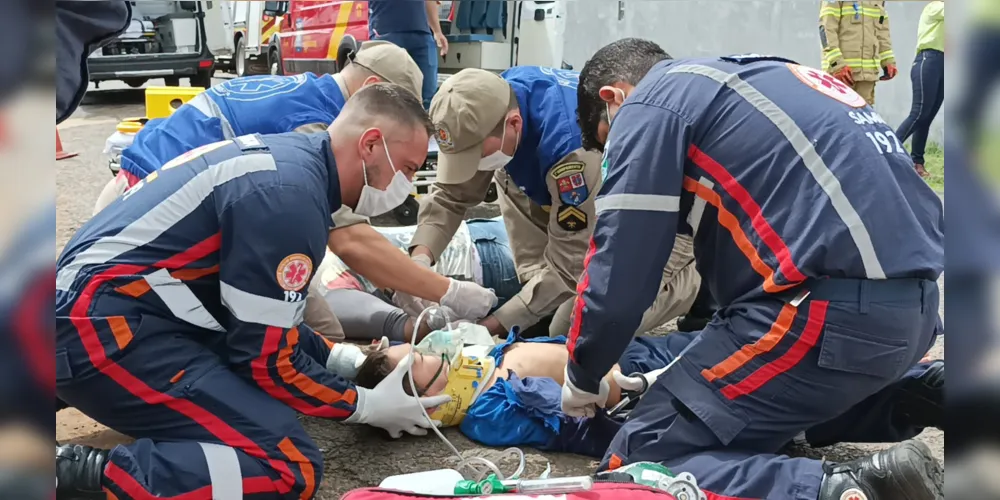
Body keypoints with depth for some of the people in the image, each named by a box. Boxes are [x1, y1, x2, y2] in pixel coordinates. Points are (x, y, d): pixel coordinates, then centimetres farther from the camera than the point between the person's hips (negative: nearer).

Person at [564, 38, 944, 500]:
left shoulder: (650, 105, 2)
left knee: (642, 462, -3)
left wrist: (582, 379, 16)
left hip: (833, 312, -9)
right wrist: (695, 372, 37)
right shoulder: (753, 79, 27)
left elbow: (618, 274, -2)